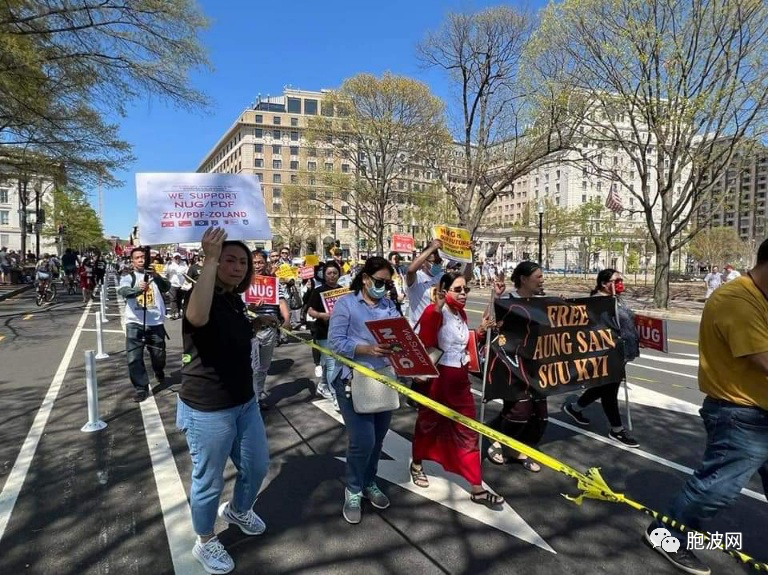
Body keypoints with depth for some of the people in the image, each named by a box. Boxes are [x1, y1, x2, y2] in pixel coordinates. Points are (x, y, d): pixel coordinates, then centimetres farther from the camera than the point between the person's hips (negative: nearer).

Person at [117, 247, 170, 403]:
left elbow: (166, 287, -9)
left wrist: (157, 277, -29)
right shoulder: (128, 277, 1)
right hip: (135, 323, -1)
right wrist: (137, 289, -39)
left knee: (159, 355, 14)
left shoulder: (154, 275, 7)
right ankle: (141, 388, 9)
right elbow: (123, 291, -18)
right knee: (133, 358, -5)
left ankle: (159, 372, 46)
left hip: (155, 323, 1)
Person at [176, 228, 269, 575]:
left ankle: (237, 510, 52)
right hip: (207, 410, -8)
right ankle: (205, 543, 36)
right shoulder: (203, 296, -19)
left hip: (245, 402, 8)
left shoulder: (236, 300, 6)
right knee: (208, 481, 11)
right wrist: (210, 259, -48)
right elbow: (197, 317, -48)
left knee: (257, 466, 22)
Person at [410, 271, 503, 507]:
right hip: (437, 378, -6)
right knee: (429, 423, 15)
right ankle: (416, 464, 42)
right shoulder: (434, 311, -16)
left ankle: (477, 489, 13)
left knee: (467, 432, 7)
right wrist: (437, 308, -36)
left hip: (460, 378, 7)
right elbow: (425, 342, -29)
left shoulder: (461, 313, 8)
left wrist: (480, 331, 6)